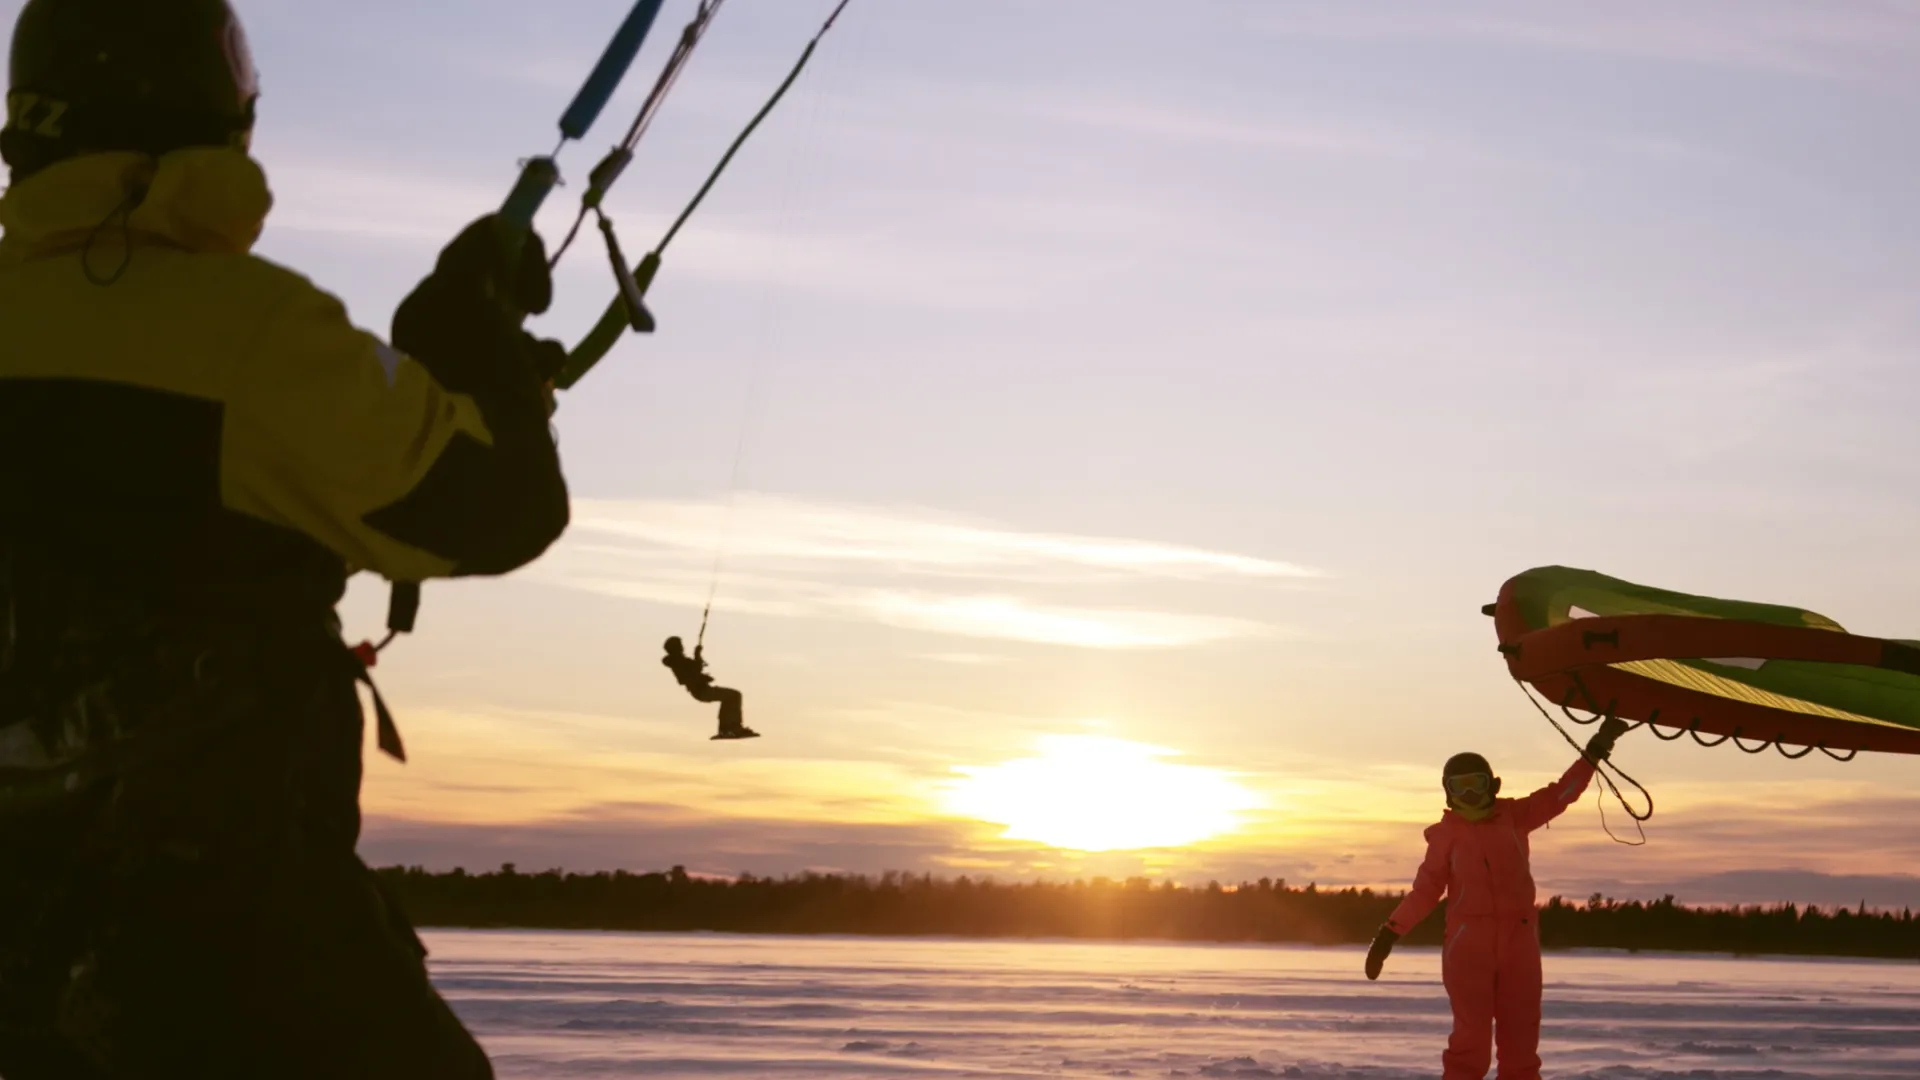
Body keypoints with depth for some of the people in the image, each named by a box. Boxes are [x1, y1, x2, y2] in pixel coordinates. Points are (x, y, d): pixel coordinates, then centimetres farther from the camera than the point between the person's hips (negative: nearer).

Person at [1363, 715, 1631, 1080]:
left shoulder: (1513, 816, 8)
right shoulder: (1446, 834, 1)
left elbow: (1560, 794, 7)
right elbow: (1426, 890, 1)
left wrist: (1595, 750, 0)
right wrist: (1389, 933, -6)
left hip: (1519, 940, 3)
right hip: (1468, 942, -3)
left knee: (1520, 1032, 8)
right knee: (1471, 1035, -6)